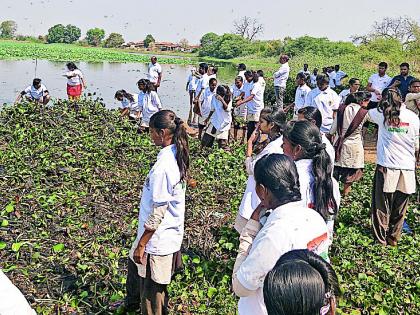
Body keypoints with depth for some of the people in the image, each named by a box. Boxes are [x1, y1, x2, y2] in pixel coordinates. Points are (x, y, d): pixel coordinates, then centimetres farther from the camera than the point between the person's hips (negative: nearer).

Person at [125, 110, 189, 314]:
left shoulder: (162, 167, -29)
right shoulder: (177, 155, -1)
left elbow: (157, 213, -25)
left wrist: (141, 244, -15)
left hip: (158, 240, -10)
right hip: (169, 233, 10)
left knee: (152, 291, 11)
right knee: (134, 265, 32)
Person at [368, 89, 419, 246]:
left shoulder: (381, 115, -2)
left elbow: (366, 112, 21)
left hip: (386, 167, -1)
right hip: (407, 168, 1)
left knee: (382, 205, 11)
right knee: (399, 209, 13)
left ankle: (381, 238, 17)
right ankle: (394, 238, 23)